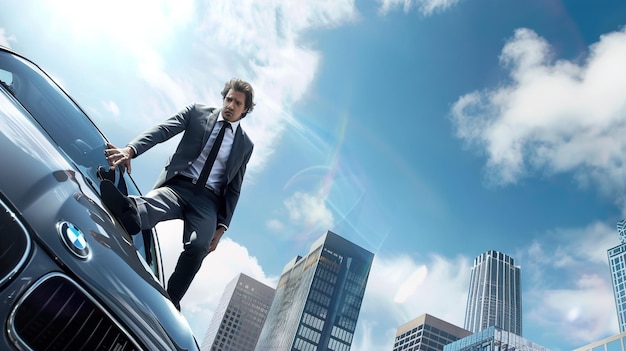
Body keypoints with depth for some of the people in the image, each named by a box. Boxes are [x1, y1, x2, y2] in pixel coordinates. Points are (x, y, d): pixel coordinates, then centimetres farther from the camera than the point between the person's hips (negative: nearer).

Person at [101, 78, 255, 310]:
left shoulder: (245, 144, 12)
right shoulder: (197, 112, 10)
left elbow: (234, 189, 12)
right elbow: (163, 130, -7)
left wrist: (222, 227, 3)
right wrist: (131, 149, -26)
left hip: (208, 199, 0)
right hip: (178, 185, 1)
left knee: (199, 245, -28)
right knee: (151, 205, -35)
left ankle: (170, 302, -18)